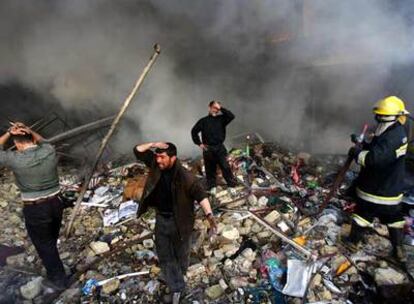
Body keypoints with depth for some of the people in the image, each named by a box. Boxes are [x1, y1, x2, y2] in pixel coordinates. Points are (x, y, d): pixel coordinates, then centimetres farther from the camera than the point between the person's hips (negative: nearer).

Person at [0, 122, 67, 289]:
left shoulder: (16, 160, -20)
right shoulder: (49, 151, -8)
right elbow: (43, 141, 16)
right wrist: (29, 131, 1)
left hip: (35, 210, -5)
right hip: (55, 204, 5)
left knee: (44, 245, 14)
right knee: (51, 239, 28)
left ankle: (58, 279, 28)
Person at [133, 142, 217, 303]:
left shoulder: (185, 176, -27)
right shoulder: (155, 165, -12)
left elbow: (200, 194, -25)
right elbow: (137, 151, -7)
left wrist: (209, 214, -38)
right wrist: (152, 145, -26)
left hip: (179, 220, -4)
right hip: (161, 218, 4)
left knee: (180, 251, 22)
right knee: (164, 254, 12)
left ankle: (180, 271, 55)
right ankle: (177, 287, 30)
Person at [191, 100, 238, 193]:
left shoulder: (221, 119, 6)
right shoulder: (203, 121, 3)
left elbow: (231, 116, -11)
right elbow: (194, 131, 8)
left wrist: (221, 108, -11)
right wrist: (199, 143, 3)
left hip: (220, 148, 0)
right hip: (208, 149, 0)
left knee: (226, 167, -3)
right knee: (210, 169, 8)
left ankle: (232, 185, 6)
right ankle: (212, 187, 20)